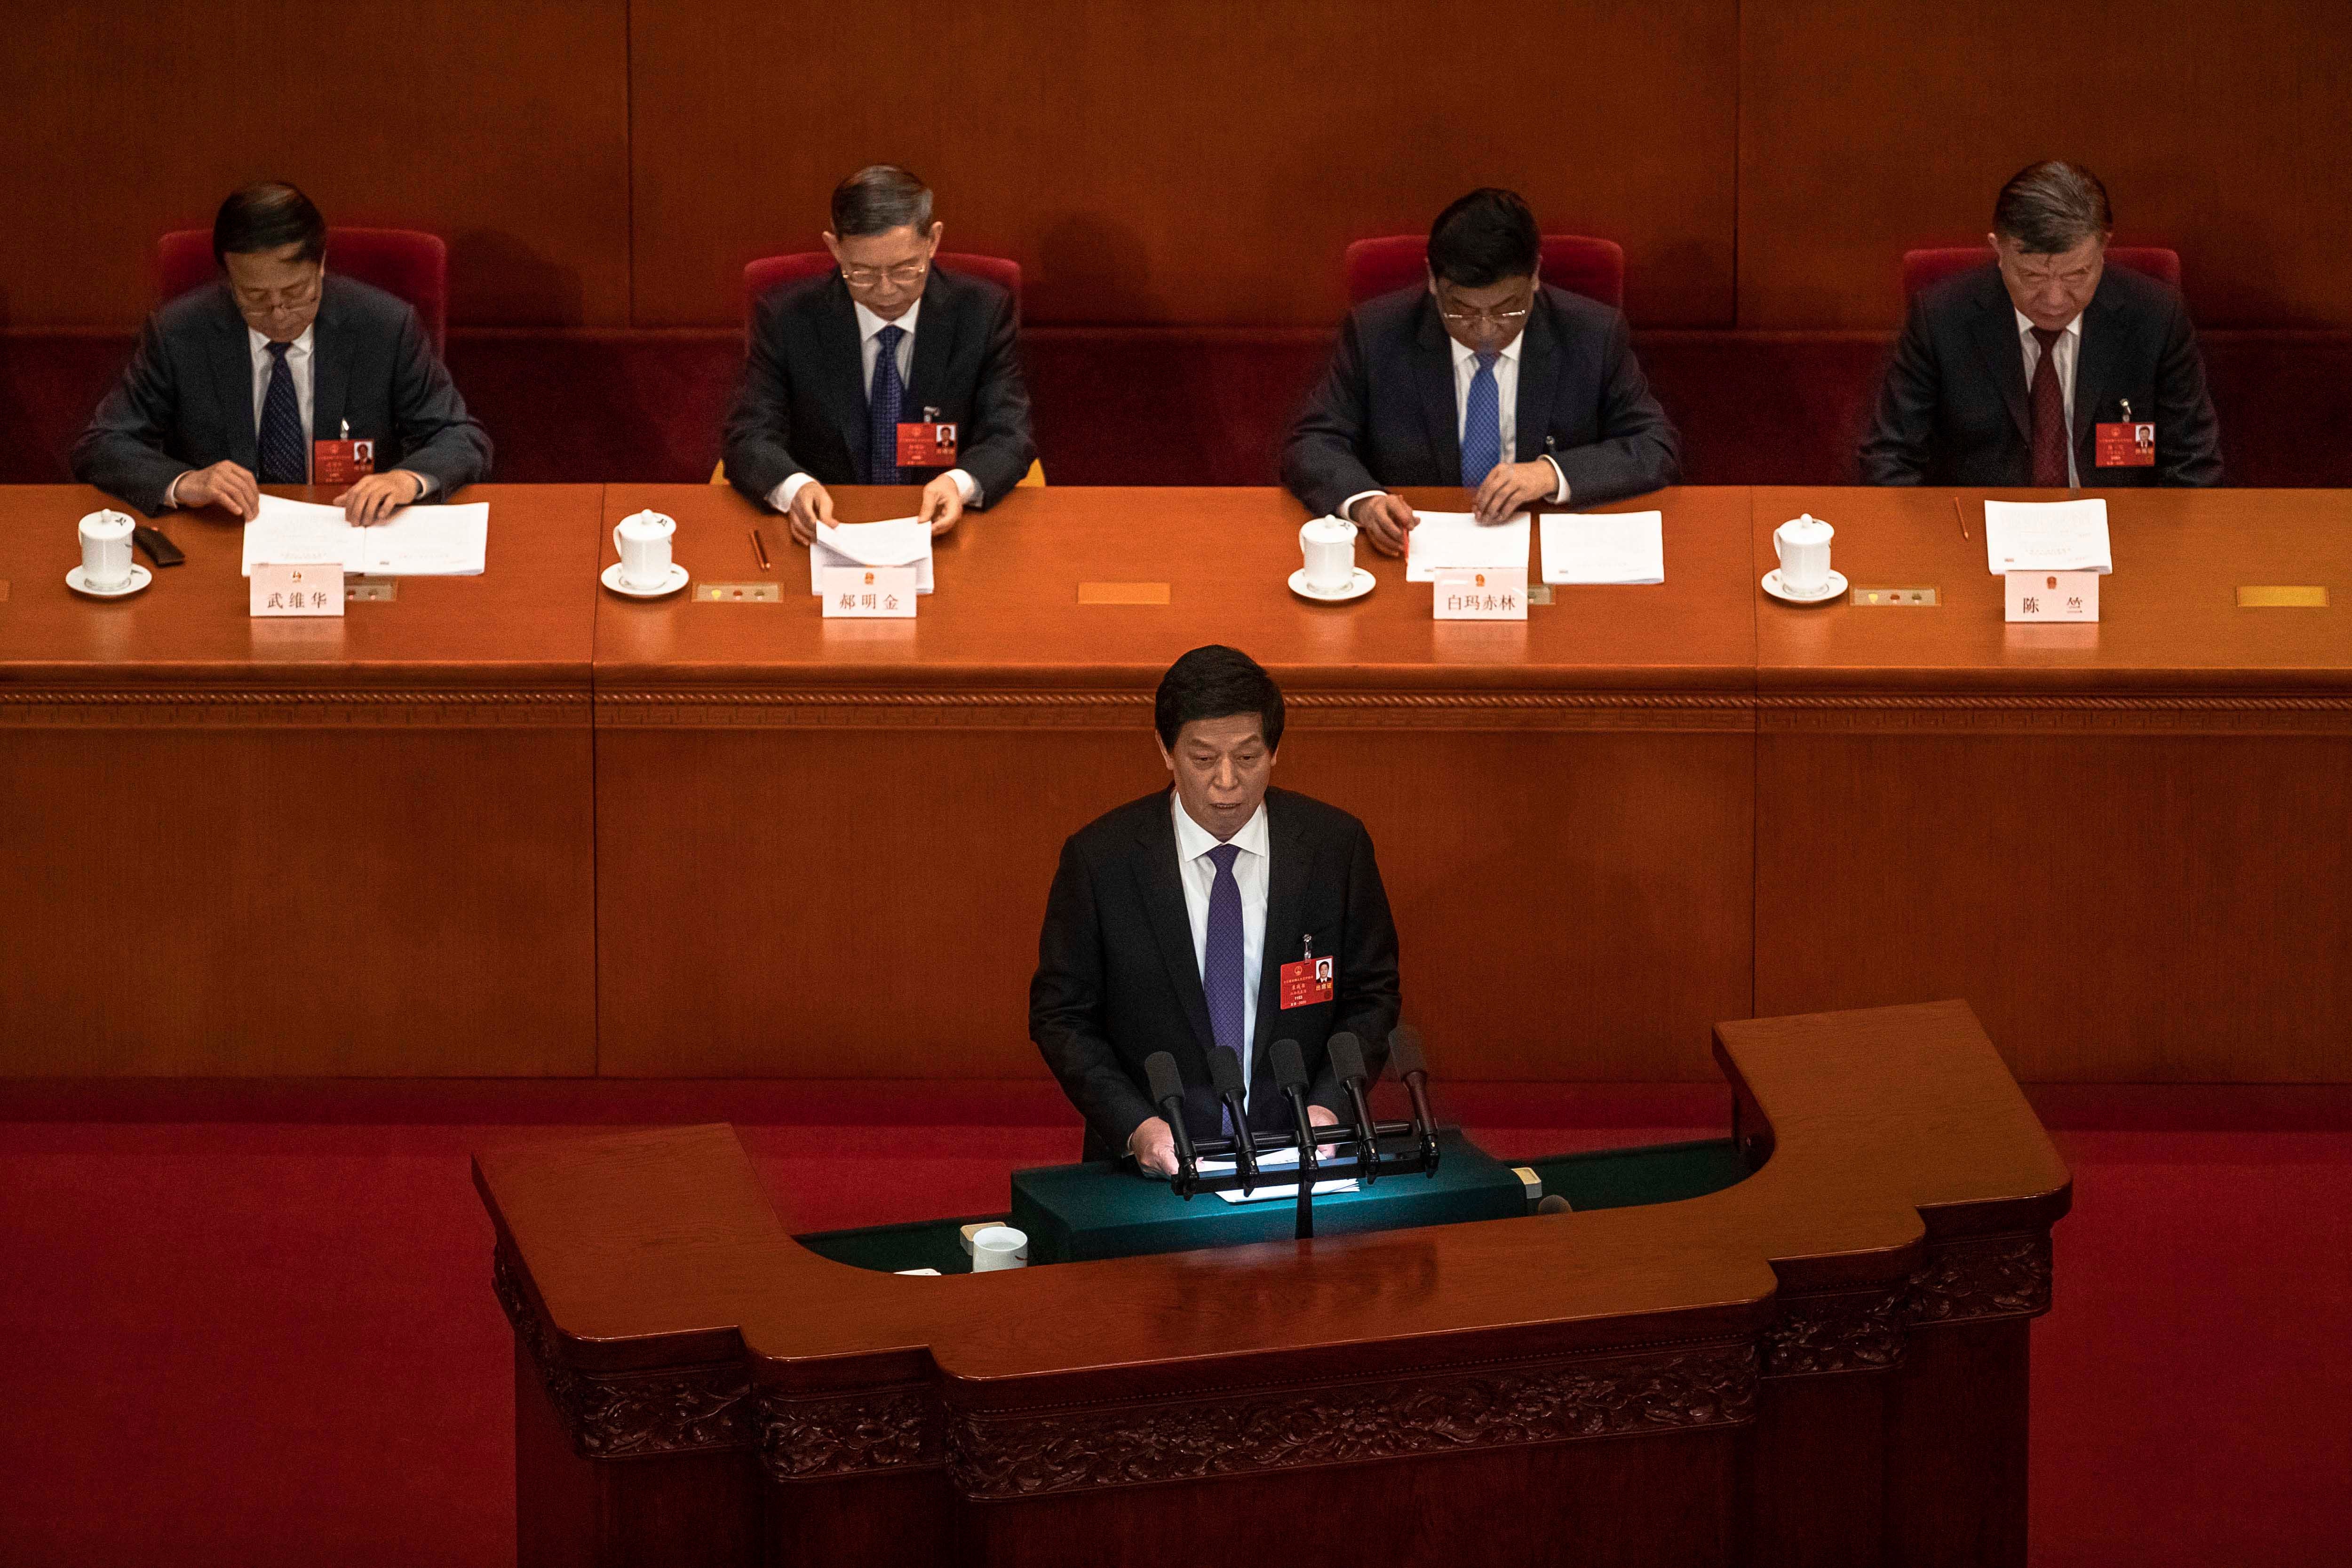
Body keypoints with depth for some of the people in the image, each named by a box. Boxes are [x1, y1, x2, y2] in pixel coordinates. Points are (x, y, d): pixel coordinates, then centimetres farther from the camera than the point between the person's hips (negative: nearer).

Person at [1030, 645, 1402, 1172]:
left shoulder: (1336, 846, 3)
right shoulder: (1099, 859, -1)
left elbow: (1371, 996, 11)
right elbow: (1061, 1015, 3)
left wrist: (1328, 1105, -5)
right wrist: (1136, 1125, -11)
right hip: (1155, 1165, -1)